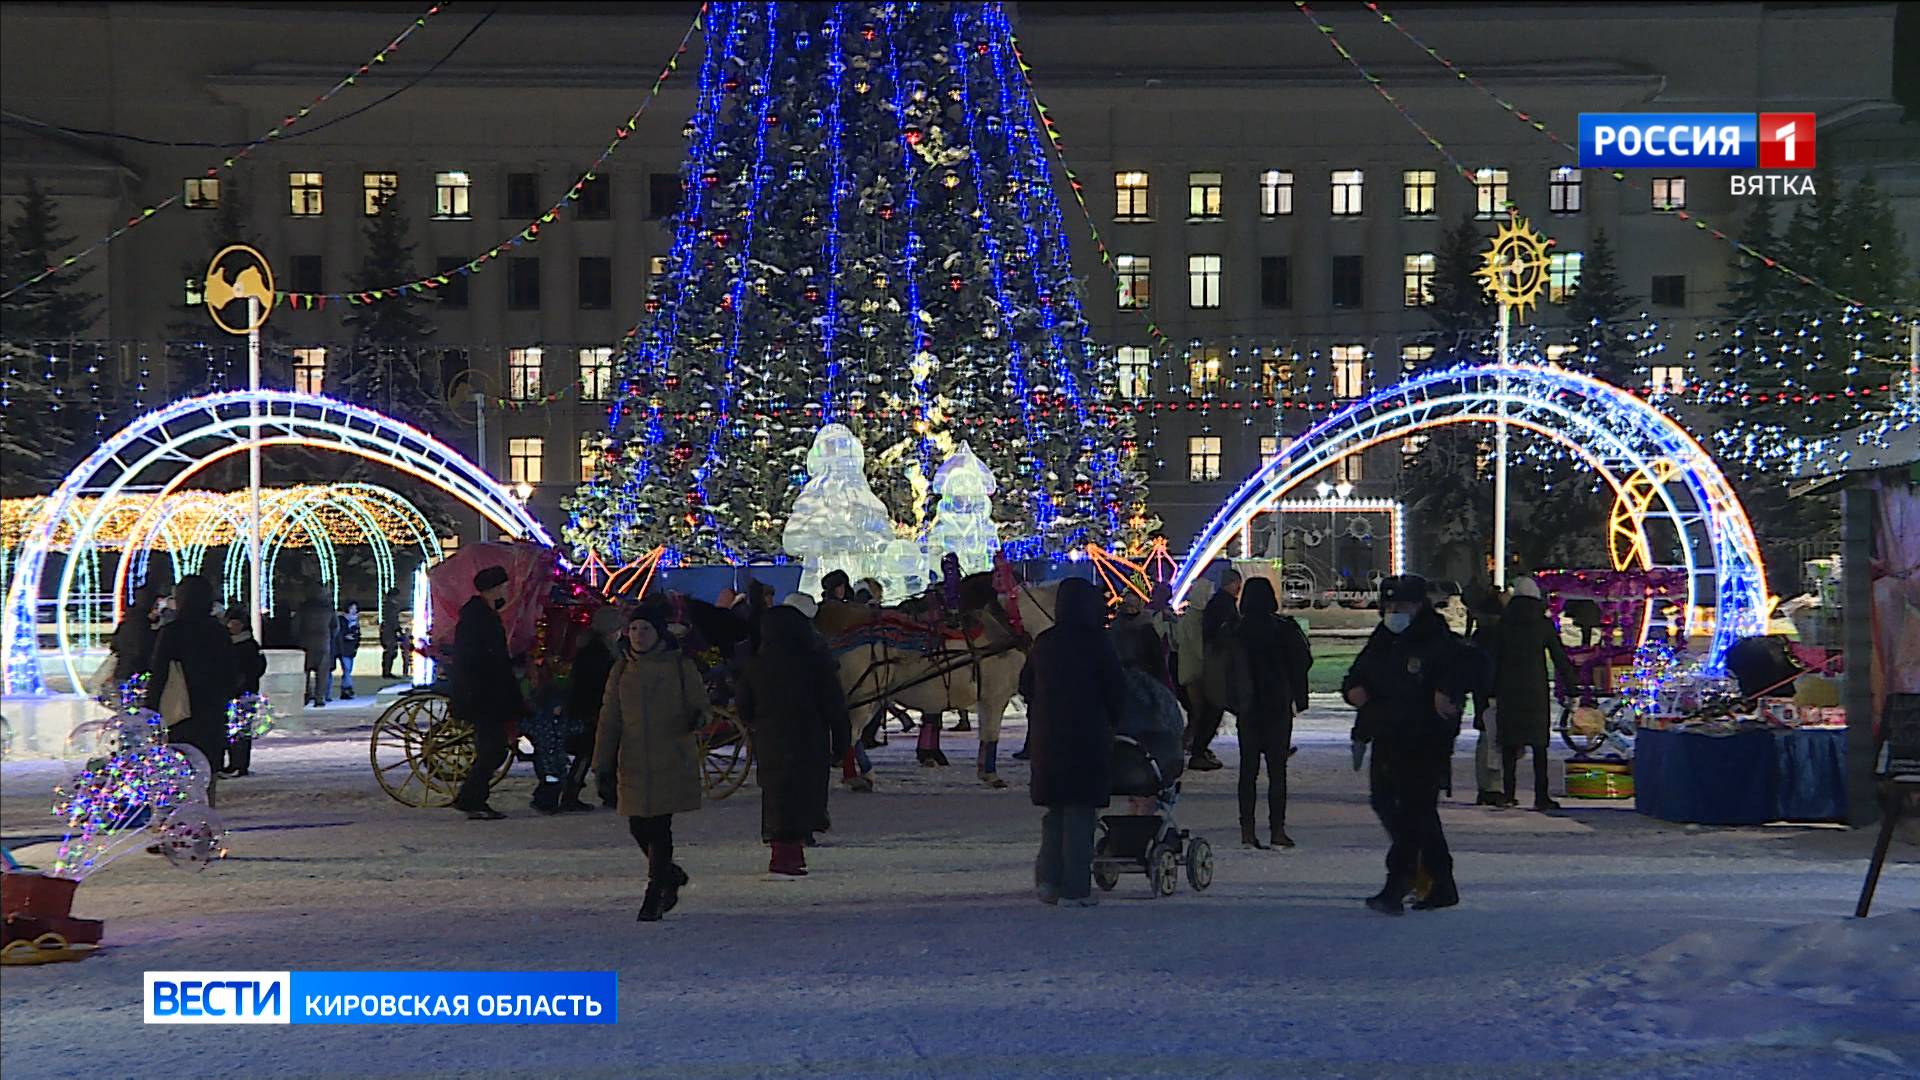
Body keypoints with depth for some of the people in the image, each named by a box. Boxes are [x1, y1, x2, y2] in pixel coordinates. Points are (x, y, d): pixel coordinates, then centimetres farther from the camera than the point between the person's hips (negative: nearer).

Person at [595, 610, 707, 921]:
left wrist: (697, 718, -24)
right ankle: (671, 875, 31)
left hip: (673, 763, -4)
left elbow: (699, 704, 2)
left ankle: (654, 896, 2)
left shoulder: (681, 666, 0)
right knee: (638, 827, 5)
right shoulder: (622, 670, 9)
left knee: (659, 827, -7)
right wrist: (603, 766, 6)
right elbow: (609, 720, 10)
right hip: (633, 763, 4)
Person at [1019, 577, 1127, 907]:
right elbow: (1116, 690, -6)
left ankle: (1048, 879, 11)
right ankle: (1075, 889, 1)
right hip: (1087, 737, -5)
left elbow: (1026, 686, 12)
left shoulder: (1043, 643, 5)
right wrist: (1114, 722, 10)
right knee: (1080, 810, 0)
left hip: (1046, 738, 5)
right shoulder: (1095, 642, -10)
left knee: (1056, 809, 16)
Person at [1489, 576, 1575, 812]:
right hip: (1536, 690, -1)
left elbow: (1495, 659, 3)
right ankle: (1541, 797, -3)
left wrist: (1493, 693, 7)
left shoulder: (1504, 623, 3)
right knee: (1539, 744, 2)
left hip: (1508, 689, 1)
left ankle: (1508, 793, 7)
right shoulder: (1544, 623, 0)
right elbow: (1560, 658, 0)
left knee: (1509, 743, 8)